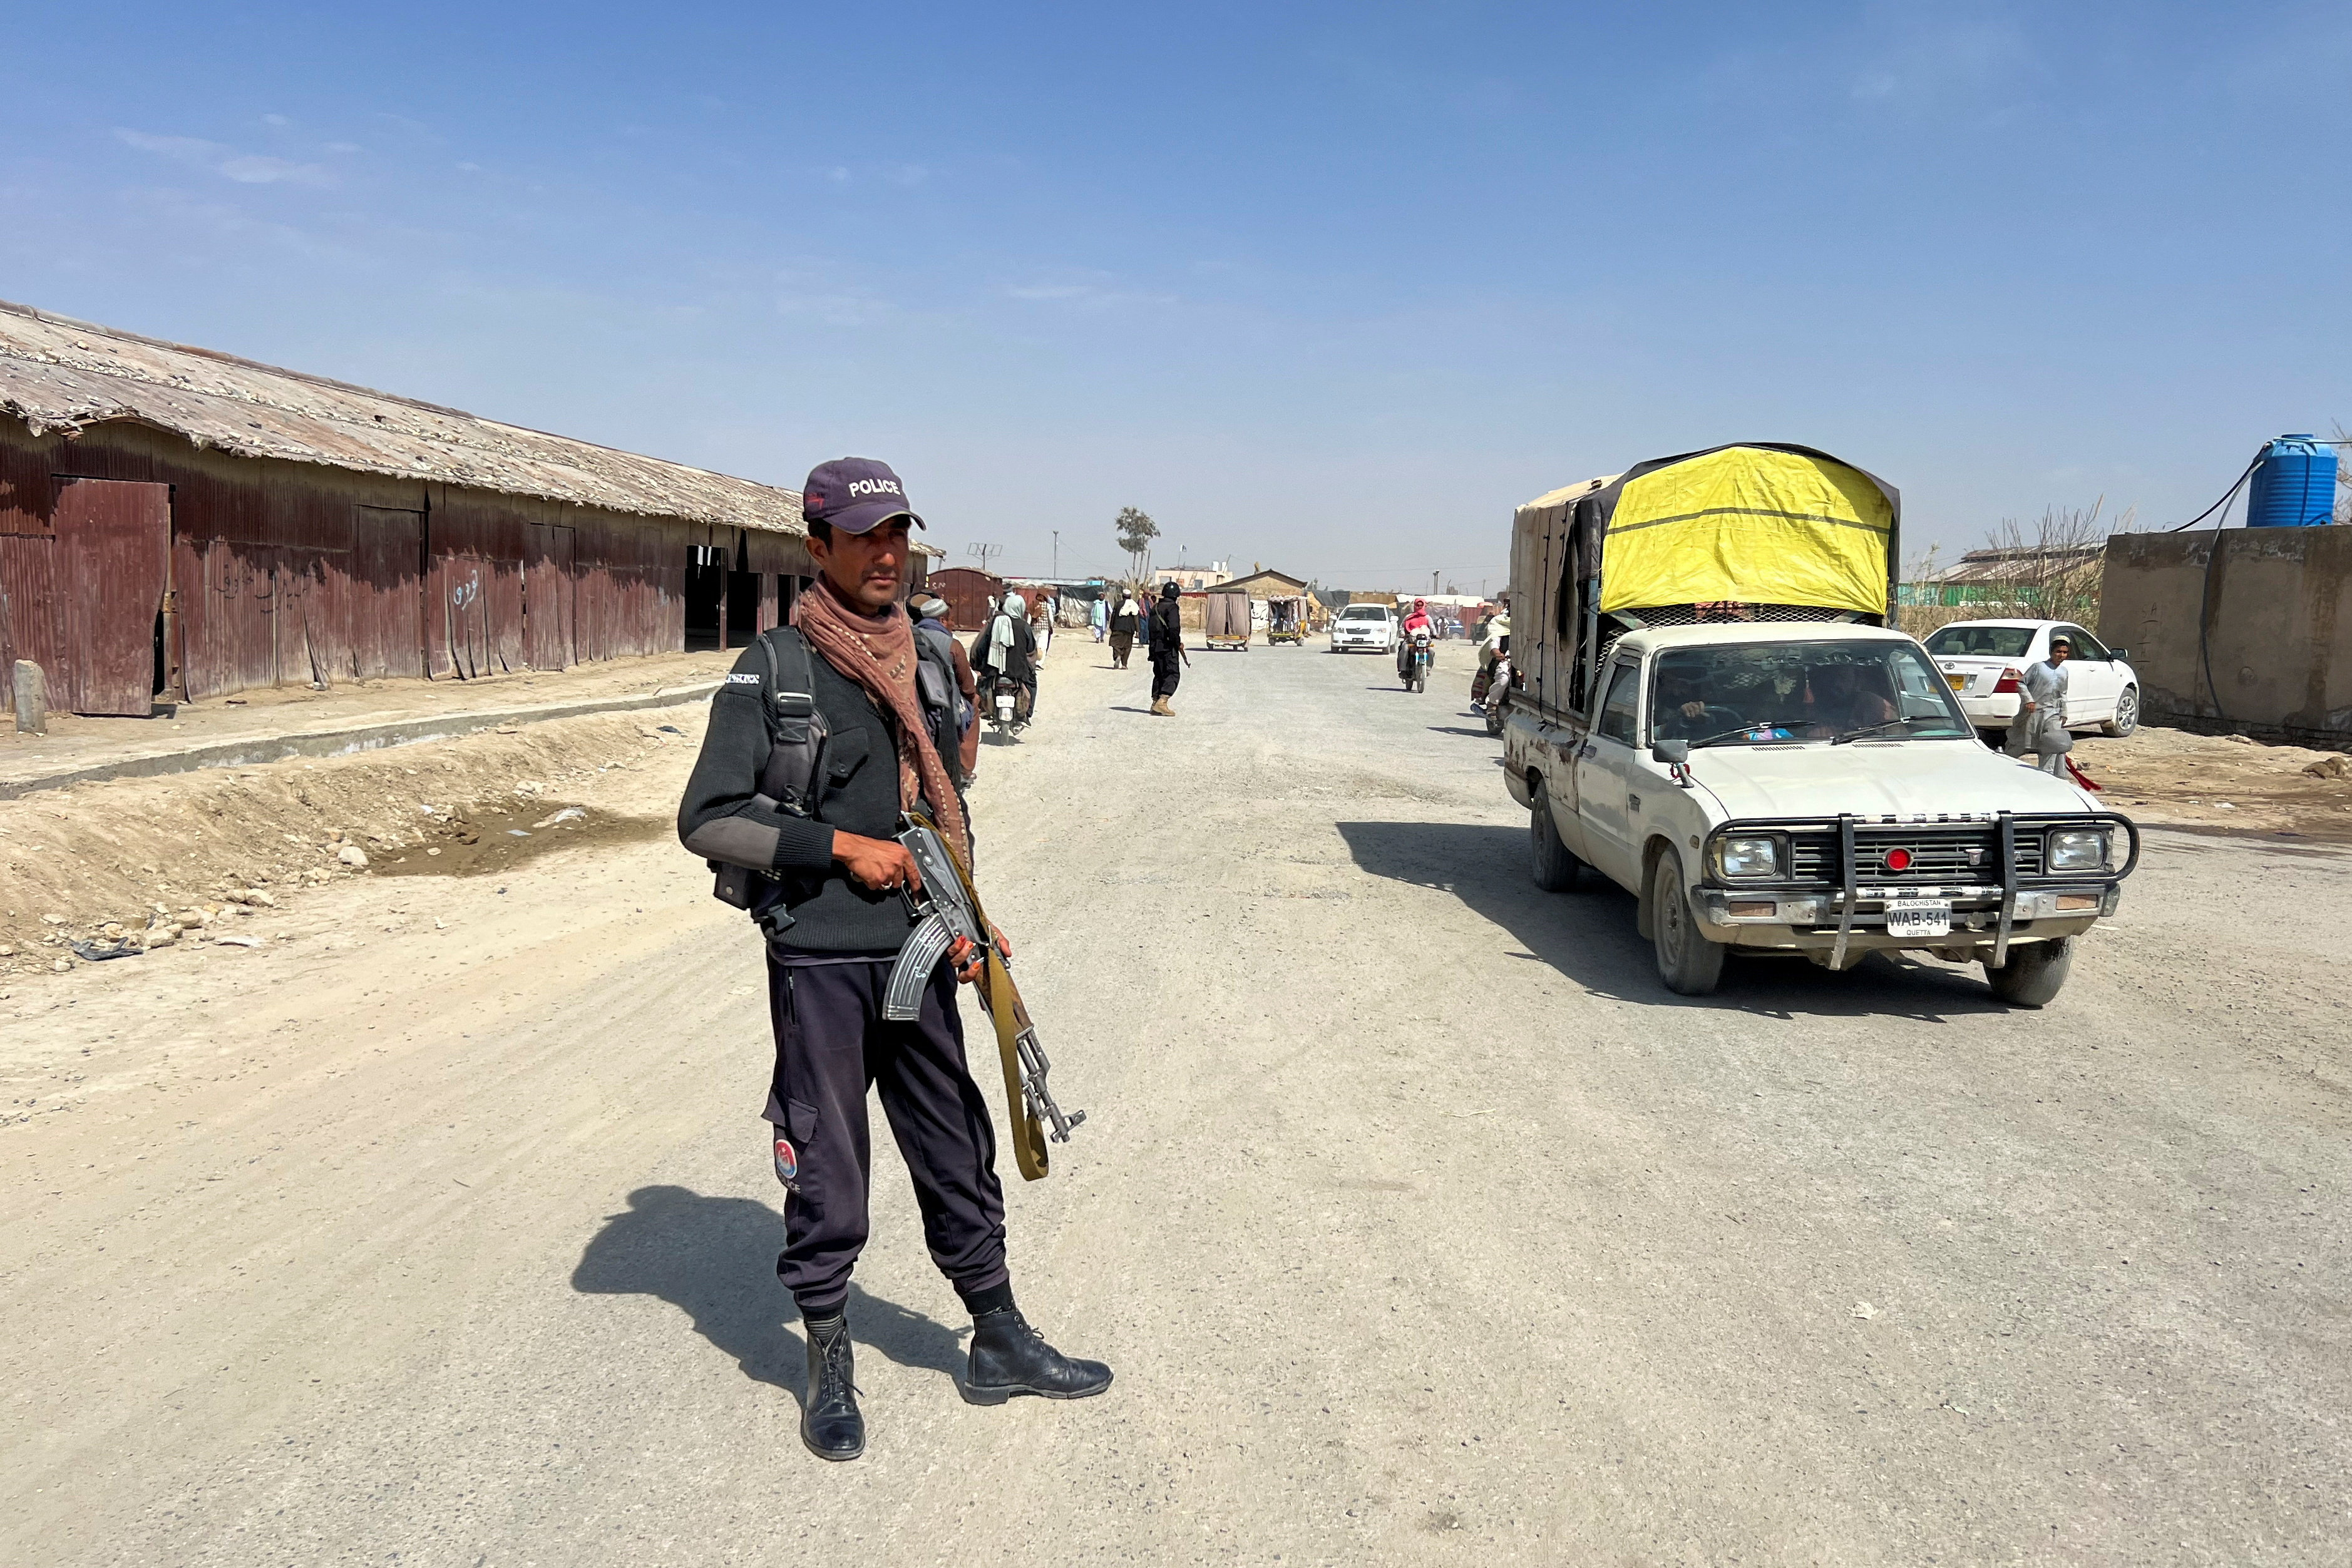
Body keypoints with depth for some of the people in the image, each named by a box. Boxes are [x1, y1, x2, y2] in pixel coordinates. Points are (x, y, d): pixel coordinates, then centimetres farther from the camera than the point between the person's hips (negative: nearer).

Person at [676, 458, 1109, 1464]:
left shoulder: (928, 661, 9)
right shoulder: (773, 670, -8)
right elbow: (706, 821, -11)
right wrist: (840, 846, -16)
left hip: (918, 958, 5)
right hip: (818, 964, -5)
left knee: (957, 1156, 14)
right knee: (826, 1174, 6)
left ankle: (1000, 1343, 28)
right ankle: (829, 1369, 25)